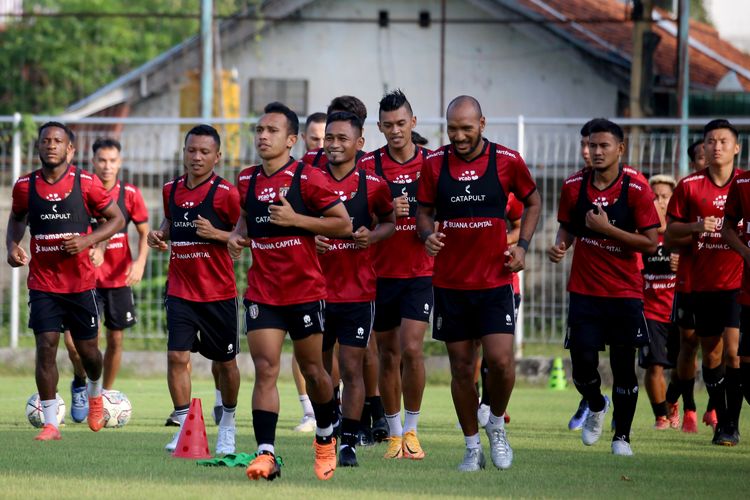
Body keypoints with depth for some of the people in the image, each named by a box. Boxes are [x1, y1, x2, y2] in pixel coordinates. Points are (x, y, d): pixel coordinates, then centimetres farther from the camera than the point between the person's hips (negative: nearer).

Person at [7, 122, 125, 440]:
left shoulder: (86, 184, -7)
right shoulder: (25, 186, -1)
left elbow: (116, 219, 1)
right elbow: (17, 217, 19)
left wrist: (87, 240, -15)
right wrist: (12, 246, -1)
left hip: (80, 281, -1)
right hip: (42, 282, 1)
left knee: (87, 348, 10)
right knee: (46, 346, -11)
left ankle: (95, 393, 44)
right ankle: (50, 423, -6)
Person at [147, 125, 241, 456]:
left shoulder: (225, 193, -9)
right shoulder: (171, 190, 6)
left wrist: (215, 233, -21)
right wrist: (160, 235, 4)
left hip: (218, 291, -3)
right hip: (180, 290, 3)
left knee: (225, 361, 8)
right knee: (177, 356, -10)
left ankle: (228, 423, 28)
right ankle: (185, 427, -4)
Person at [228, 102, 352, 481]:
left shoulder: (307, 179, -10)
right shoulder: (247, 180, 6)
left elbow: (344, 224, -10)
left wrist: (295, 219, -19)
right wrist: (238, 234, 4)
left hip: (305, 290, -3)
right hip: (262, 291, 3)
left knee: (312, 370, 9)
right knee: (265, 370, -10)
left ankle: (326, 437, 35)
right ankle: (266, 454, -15)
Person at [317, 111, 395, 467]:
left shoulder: (372, 185, -1)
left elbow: (390, 222, 13)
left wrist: (372, 236, -8)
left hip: (358, 291, -2)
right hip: (317, 288, 2)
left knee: (352, 369, -5)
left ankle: (348, 444, -1)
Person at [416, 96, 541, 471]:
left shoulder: (507, 161, -3)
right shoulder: (434, 163, 0)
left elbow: (532, 201, 11)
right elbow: (424, 210, 10)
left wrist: (522, 245, -1)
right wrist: (427, 235, -12)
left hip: (494, 281, -1)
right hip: (450, 282, 1)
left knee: (500, 360, -12)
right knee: (461, 367, 4)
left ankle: (496, 425, 16)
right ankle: (473, 447, 16)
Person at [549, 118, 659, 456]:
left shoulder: (636, 190, -8)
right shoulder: (574, 186, 1)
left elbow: (650, 243, -10)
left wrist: (606, 228, -18)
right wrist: (560, 245, -8)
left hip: (625, 292, -2)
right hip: (584, 290, 2)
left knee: (624, 365, 1)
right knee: (582, 363, -6)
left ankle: (622, 435, 16)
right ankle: (596, 407, 27)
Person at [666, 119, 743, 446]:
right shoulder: (689, 186, 2)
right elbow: (671, 230, 6)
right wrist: (697, 227, -13)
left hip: (738, 281, -2)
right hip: (702, 282, 2)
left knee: (732, 351, -14)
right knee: (711, 356, 7)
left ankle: (732, 424, -7)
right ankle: (721, 421, 17)